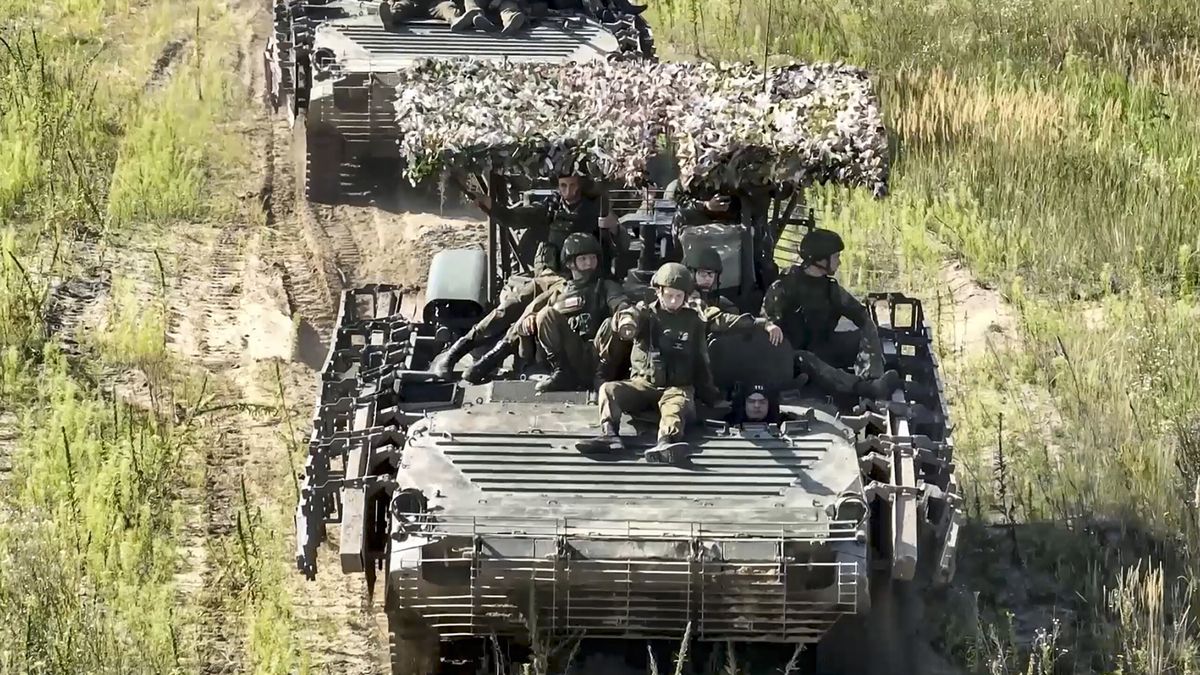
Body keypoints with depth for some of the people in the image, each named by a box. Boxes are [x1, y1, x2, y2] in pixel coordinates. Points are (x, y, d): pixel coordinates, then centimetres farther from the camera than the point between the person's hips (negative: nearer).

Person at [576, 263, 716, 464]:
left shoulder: (692, 321, 12)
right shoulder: (646, 313, 7)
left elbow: (701, 359, 18)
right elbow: (631, 316, -17)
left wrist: (708, 393, 13)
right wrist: (626, 323, -44)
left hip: (677, 386, -1)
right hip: (643, 383, 2)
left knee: (675, 403, -37)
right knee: (609, 389, -24)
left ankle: (667, 441, -66)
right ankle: (609, 435, -47)